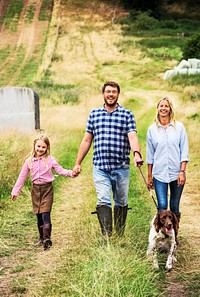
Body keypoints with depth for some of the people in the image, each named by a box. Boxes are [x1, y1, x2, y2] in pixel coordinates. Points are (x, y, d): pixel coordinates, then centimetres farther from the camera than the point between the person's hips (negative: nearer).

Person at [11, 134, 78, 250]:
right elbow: (22, 177, 10)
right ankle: (42, 239, 20)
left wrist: (71, 173, -25)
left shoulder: (50, 160, -3)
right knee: (39, 216, 9)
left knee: (45, 214, -13)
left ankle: (47, 238, -16)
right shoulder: (29, 161, 4)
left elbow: (60, 170, -7)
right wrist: (15, 191, 9)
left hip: (47, 189, -3)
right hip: (36, 189, 3)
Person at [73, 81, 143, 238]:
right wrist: (78, 163, 14)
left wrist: (137, 154, -30)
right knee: (103, 201, -12)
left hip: (122, 167, 0)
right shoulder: (94, 114, 11)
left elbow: (132, 137, -10)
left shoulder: (127, 114, 4)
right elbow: (87, 140, 15)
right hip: (100, 167, 1)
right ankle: (106, 237, -14)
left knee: (121, 203, 9)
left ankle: (120, 237, 22)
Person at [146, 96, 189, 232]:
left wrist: (182, 171, -8)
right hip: (159, 173, 0)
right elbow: (150, 154, 10)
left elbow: (184, 151, 1)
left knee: (175, 207, 7)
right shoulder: (152, 129, 6)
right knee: (162, 206, -9)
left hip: (176, 173, 0)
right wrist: (149, 176, 9)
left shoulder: (179, 127, 2)